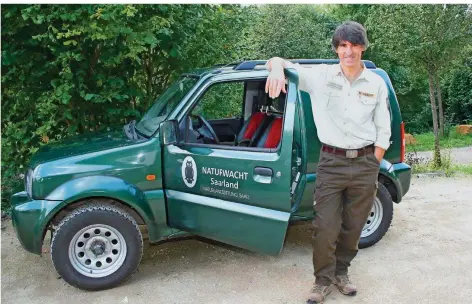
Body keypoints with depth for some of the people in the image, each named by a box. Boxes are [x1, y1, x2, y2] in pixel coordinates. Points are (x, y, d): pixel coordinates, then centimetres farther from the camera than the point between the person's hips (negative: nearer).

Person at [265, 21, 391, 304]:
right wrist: (277, 68, -30)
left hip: (365, 163, 2)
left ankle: (341, 272, 32)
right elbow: (277, 62, -6)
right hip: (331, 162, -2)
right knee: (325, 226, -2)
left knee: (353, 226, 12)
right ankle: (324, 280, 18)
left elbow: (383, 132, 8)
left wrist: (372, 167, 3)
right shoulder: (321, 76, -2)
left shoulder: (376, 83, 4)